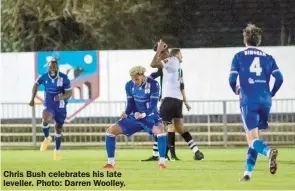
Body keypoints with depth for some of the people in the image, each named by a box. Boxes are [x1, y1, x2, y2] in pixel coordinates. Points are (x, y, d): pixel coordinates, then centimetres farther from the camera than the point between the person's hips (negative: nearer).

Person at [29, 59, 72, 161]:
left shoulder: (64, 78, -18)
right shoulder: (43, 77, -11)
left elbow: (69, 93, -13)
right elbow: (36, 84, 10)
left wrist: (61, 97, -35)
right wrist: (32, 99, 8)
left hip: (60, 106, 0)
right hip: (49, 104, 0)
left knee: (58, 128, 11)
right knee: (45, 120, -30)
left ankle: (57, 150, 34)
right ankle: (47, 138, -1)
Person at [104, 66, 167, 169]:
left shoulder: (153, 84, -19)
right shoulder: (129, 85, -6)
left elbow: (153, 105, -23)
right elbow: (130, 104, -3)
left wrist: (143, 115, -40)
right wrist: (126, 113, -25)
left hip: (150, 116, -5)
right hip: (135, 117, 5)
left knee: (160, 130, -37)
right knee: (111, 131, -6)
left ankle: (162, 162, -26)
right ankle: (111, 162, 4)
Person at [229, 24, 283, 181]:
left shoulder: (239, 56, 5)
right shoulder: (267, 57, 11)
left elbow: (232, 79, -2)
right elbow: (279, 78, 1)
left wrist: (236, 90, 20)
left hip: (248, 101, -3)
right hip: (264, 102, 3)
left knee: (253, 139, -8)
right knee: (254, 136, 18)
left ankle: (269, 152, -40)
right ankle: (248, 172, 17)